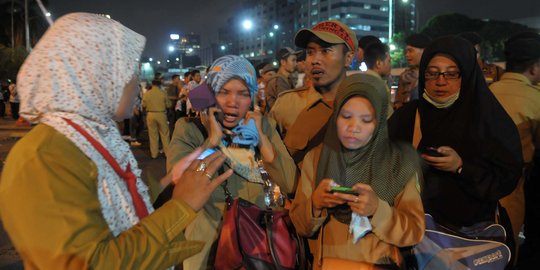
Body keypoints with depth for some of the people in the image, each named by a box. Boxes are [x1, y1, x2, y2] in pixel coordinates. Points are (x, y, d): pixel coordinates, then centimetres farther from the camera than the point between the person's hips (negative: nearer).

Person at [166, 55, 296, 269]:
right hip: (210, 243, -2)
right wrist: (213, 139, -22)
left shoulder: (263, 125, -2)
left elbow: (289, 185, -11)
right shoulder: (189, 129, -9)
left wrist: (260, 135, -15)